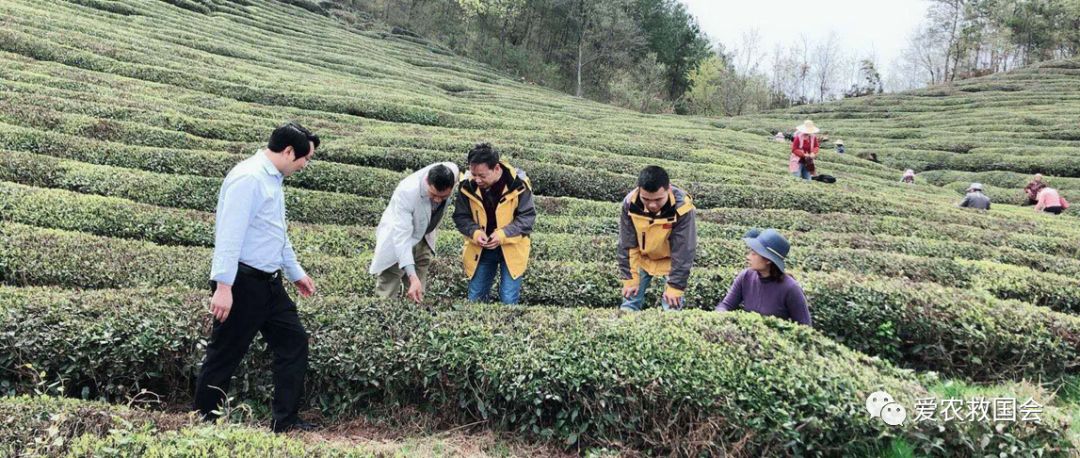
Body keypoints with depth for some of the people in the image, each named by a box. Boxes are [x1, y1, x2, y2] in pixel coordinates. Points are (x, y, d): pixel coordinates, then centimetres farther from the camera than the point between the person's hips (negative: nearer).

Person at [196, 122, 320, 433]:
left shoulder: (273, 179, 14)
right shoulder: (248, 178, -17)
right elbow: (230, 235, -23)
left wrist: (295, 273, 31)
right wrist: (223, 287, -26)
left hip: (268, 282, 10)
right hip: (242, 282, -10)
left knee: (294, 341, 9)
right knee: (224, 356, 1)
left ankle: (285, 422, 16)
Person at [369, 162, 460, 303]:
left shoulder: (452, 172, -23)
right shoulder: (406, 192, -38)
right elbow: (401, 236, -40)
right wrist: (412, 277, -47)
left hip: (424, 238, 5)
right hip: (396, 241, -5)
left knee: (418, 294, 9)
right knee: (387, 295, -8)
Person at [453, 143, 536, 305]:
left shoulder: (518, 183, -21)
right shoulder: (467, 185, -14)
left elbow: (527, 217, -12)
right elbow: (461, 217, -2)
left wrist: (503, 234, -27)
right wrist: (475, 232, -23)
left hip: (511, 248, -3)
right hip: (480, 249, 3)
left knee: (508, 301, -3)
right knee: (475, 300, 9)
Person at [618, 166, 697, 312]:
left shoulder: (682, 207, -34)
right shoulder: (630, 203, -26)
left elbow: (683, 251, -25)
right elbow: (626, 245, -14)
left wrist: (675, 287, -23)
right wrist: (629, 279, -12)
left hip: (671, 260, -2)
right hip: (641, 259, 2)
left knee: (672, 307, -9)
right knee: (629, 304, 0)